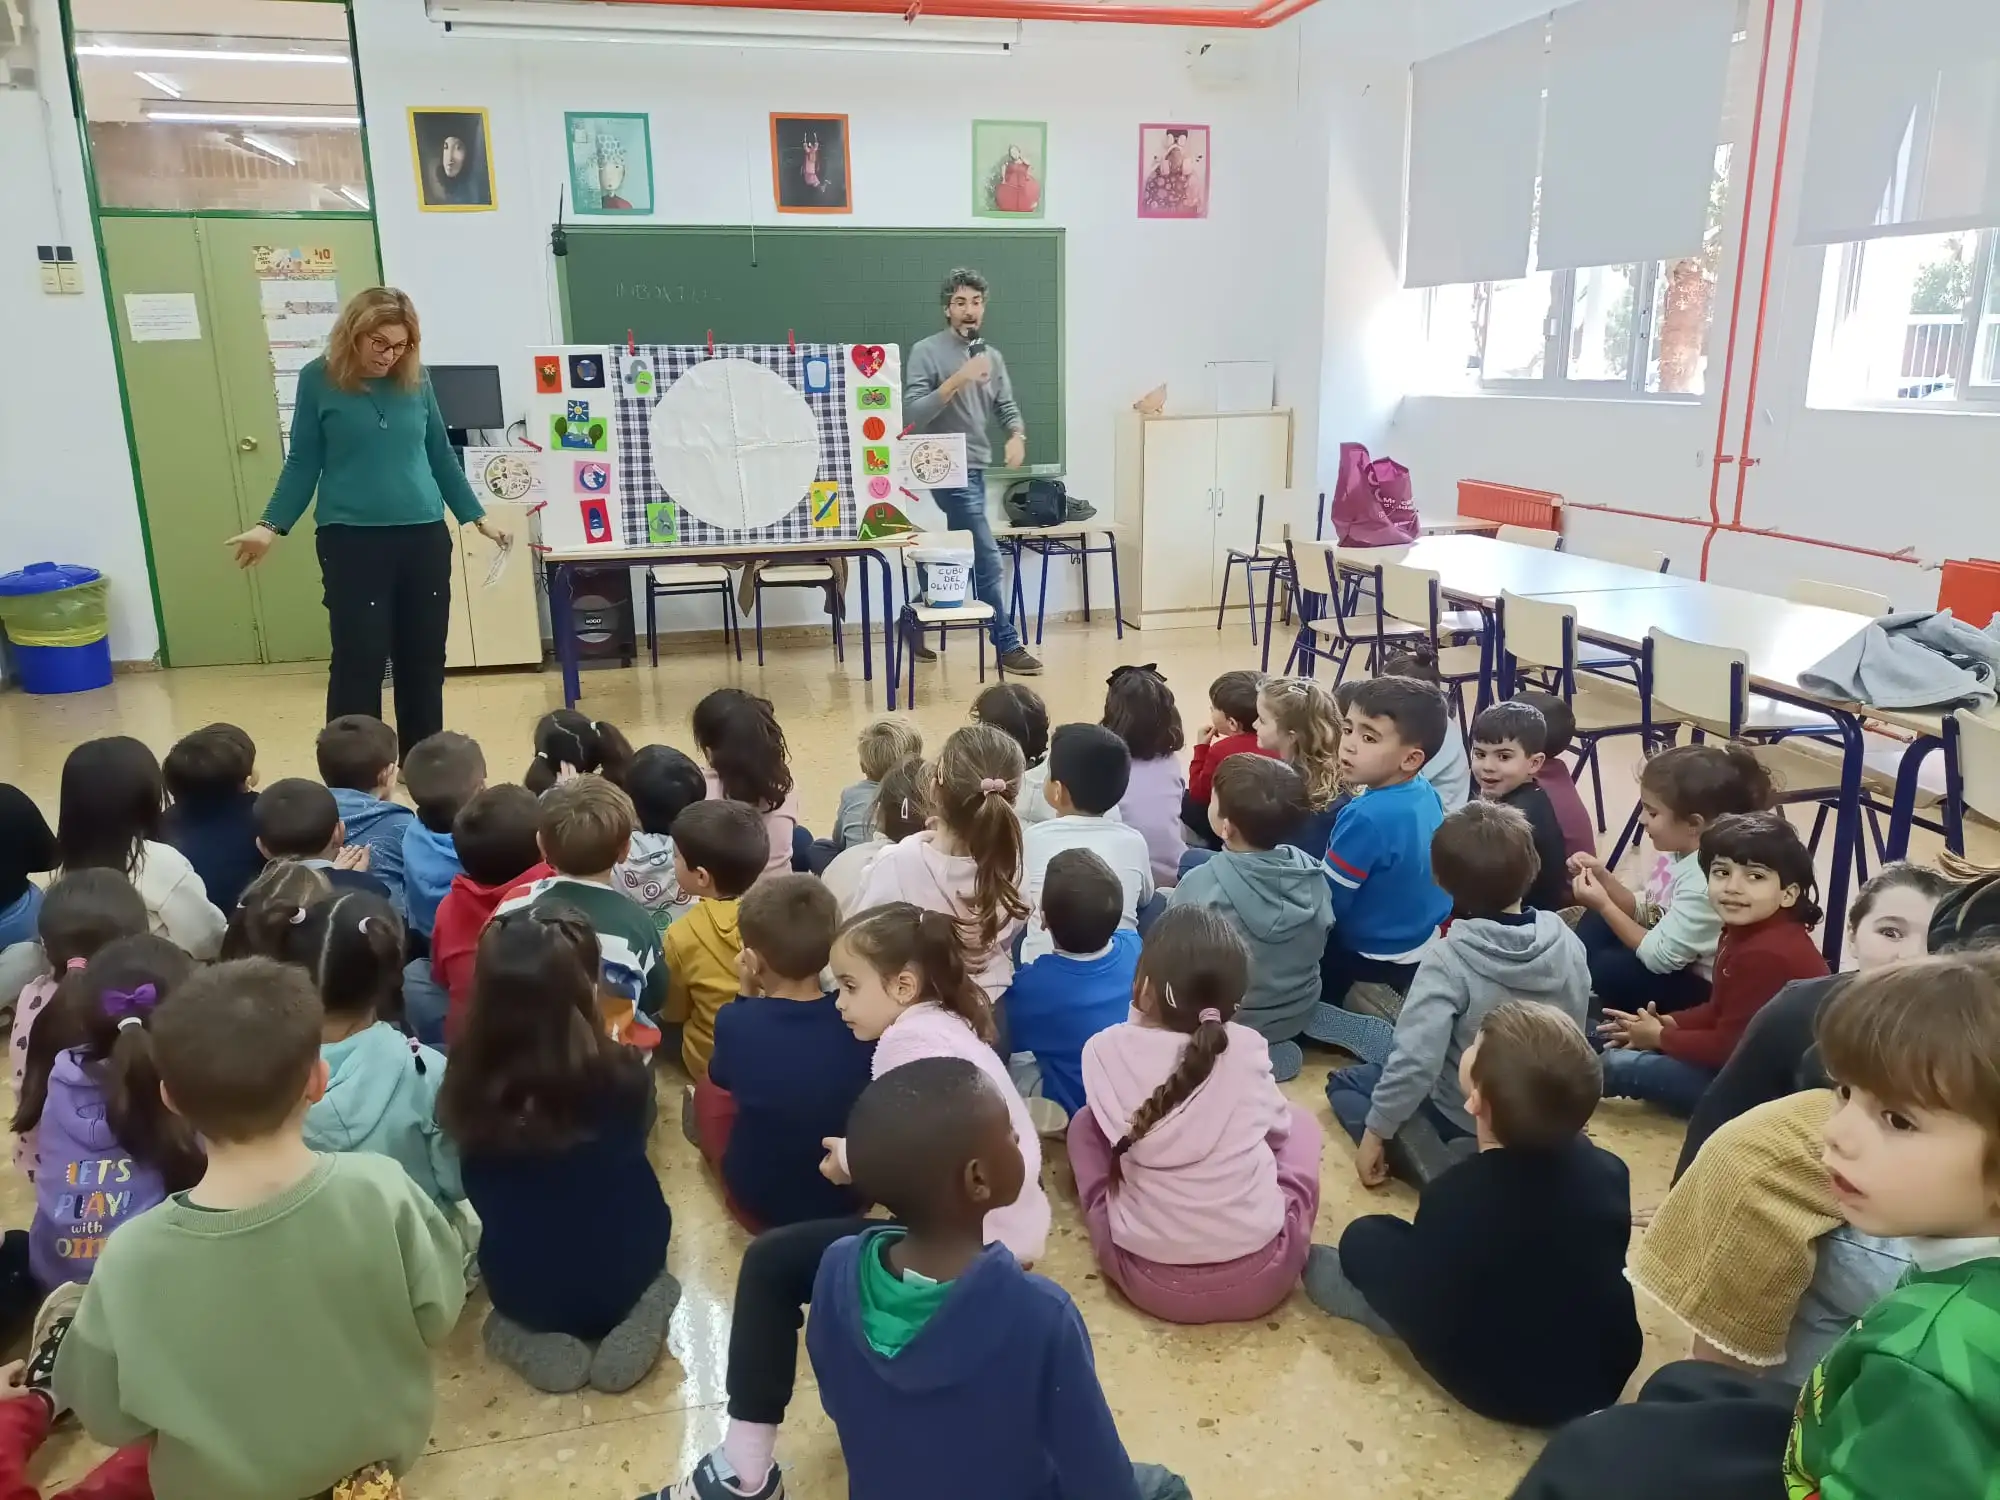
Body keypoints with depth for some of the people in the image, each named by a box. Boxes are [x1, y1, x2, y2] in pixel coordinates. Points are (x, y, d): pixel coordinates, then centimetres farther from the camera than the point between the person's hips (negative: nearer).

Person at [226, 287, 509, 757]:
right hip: (352, 540, -3)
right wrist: (271, 527, -4)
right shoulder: (319, 380, -1)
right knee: (359, 662, -3)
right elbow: (303, 463, 3)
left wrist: (478, 517, 16)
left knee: (425, 660, 9)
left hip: (425, 537, 3)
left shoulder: (416, 380, 5)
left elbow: (441, 455, 15)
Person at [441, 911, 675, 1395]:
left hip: (519, 1289, 1)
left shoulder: (469, 1086, -22)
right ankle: (628, 1321, 4)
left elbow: (484, 1194, -1)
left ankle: (536, 1338, 7)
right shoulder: (620, 1076, -27)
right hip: (622, 1276, -1)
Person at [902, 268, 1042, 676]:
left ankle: (918, 625, 28)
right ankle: (1008, 647, -2)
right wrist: (957, 380, -23)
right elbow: (913, 413, -15)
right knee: (987, 558, -9)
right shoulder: (926, 351, -7)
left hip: (976, 469, 7)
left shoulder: (992, 356, 13)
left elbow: (1007, 407, 12)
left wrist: (1017, 437, -10)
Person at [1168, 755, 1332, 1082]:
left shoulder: (1201, 885, -29)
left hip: (1225, 1024, -6)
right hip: (1299, 1013, 6)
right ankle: (1271, 1044, 14)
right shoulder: (1310, 870, -15)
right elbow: (1319, 943, 0)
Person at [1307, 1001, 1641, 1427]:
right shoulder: (1608, 1169, -14)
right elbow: (1599, 1264, 5)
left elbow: (1423, 1318, -19)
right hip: (1606, 1374, 5)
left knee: (1363, 1239, 1)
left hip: (1504, 1389, -5)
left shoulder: (1454, 1199, -30)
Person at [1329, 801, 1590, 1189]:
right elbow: (1575, 1036, 2)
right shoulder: (1566, 941, -12)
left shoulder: (1449, 959, -28)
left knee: (1344, 1083, 15)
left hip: (1465, 1120, -7)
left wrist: (1376, 1131, -17)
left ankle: (1441, 1169, -4)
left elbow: (1415, 1060, -31)